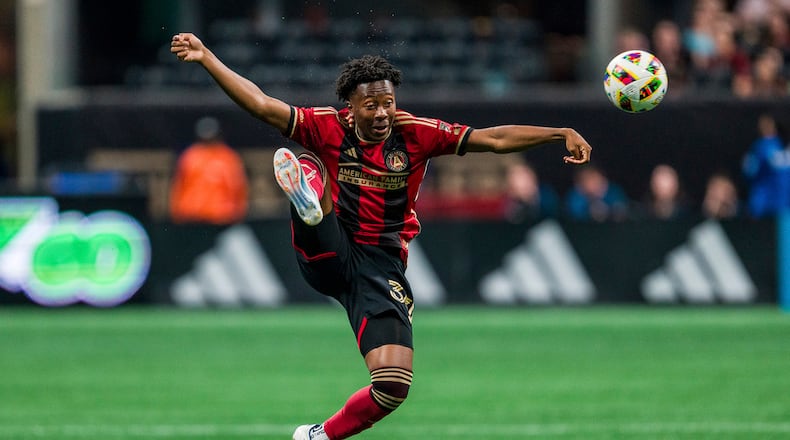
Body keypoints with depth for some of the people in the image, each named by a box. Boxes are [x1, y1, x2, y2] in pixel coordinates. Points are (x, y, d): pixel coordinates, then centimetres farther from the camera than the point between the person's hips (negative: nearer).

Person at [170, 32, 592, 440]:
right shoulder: (328, 127, -4)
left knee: (394, 386, -12)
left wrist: (561, 134, -13)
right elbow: (262, 106, -11)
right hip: (325, 254, -1)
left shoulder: (415, 134, -3)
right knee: (308, 163, -23)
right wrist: (206, 58, -20)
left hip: (380, 267, 1)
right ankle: (309, 203, -60)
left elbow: (495, 138, -5)